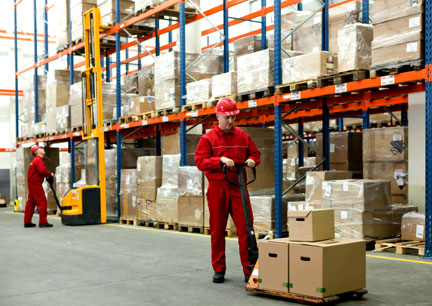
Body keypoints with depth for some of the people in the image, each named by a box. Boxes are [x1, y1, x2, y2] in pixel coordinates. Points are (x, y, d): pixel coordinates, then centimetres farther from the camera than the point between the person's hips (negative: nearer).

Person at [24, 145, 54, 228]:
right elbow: (42, 171, -27)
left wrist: (47, 175, 3)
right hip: (36, 184, -10)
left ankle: (27, 222, 16)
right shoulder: (38, 160, -13)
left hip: (32, 184, 10)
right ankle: (43, 222, -7)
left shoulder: (36, 160, 21)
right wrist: (50, 174, -12)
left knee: (31, 203, 12)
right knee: (42, 202, -8)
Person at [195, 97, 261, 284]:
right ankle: (219, 270, 17)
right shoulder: (208, 138, 2)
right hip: (217, 187, -2)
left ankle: (249, 270, 1)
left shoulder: (242, 136, 11)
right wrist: (220, 160, -19)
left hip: (238, 187, 2)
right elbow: (200, 161, -6)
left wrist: (252, 160, -4)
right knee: (217, 230, 5)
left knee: (246, 227, -5)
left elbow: (255, 153, 19)